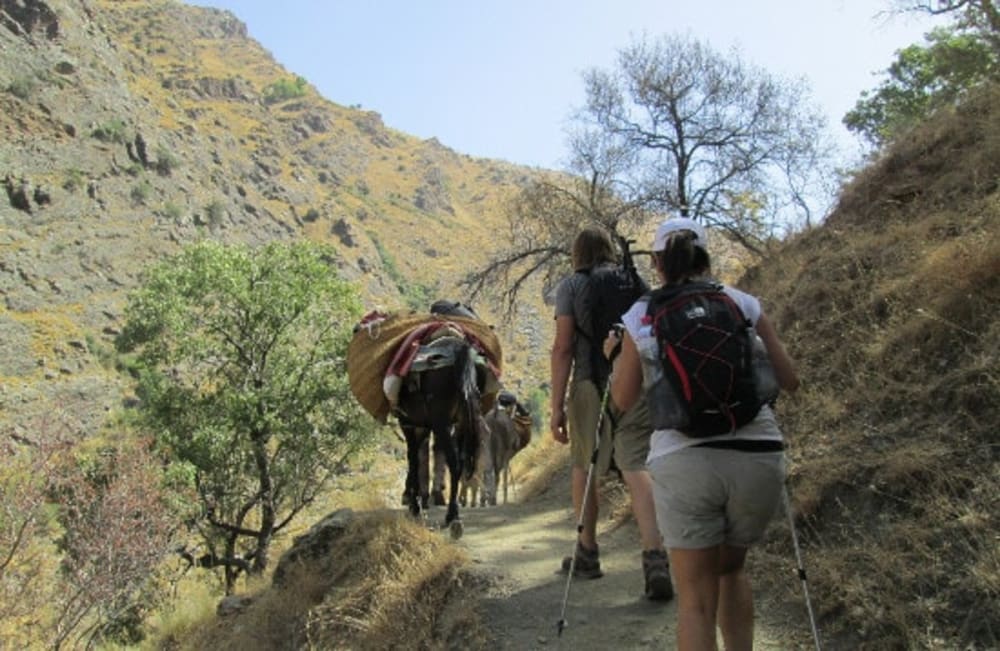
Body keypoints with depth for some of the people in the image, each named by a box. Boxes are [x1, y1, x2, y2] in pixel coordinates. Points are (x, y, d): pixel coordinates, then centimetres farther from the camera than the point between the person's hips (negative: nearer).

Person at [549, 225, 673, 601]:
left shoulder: (571, 285, 3)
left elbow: (563, 347, -6)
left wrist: (557, 406, -6)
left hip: (591, 384, -2)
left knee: (583, 467, 16)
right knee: (636, 467, -4)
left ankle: (587, 553, 26)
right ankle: (655, 557, -20)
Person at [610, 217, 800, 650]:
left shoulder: (641, 316, 8)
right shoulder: (743, 304, 9)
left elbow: (623, 399, 14)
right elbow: (789, 381, 12)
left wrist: (613, 357, 31)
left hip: (682, 460, -1)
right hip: (757, 457, 2)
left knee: (696, 598, 7)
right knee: (731, 569, 27)